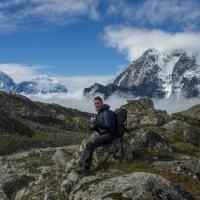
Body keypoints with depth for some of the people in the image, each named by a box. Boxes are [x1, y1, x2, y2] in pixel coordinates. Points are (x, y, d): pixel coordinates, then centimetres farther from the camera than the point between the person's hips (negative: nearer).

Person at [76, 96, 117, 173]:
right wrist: (93, 126, -4)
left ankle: (86, 166, -16)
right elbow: (98, 128, 19)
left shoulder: (107, 112, -11)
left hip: (109, 135, -9)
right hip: (102, 134, 9)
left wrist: (96, 122, -19)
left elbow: (108, 126, -21)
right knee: (88, 144, -7)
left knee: (90, 144, -21)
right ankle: (82, 165, -8)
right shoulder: (99, 114, 17)